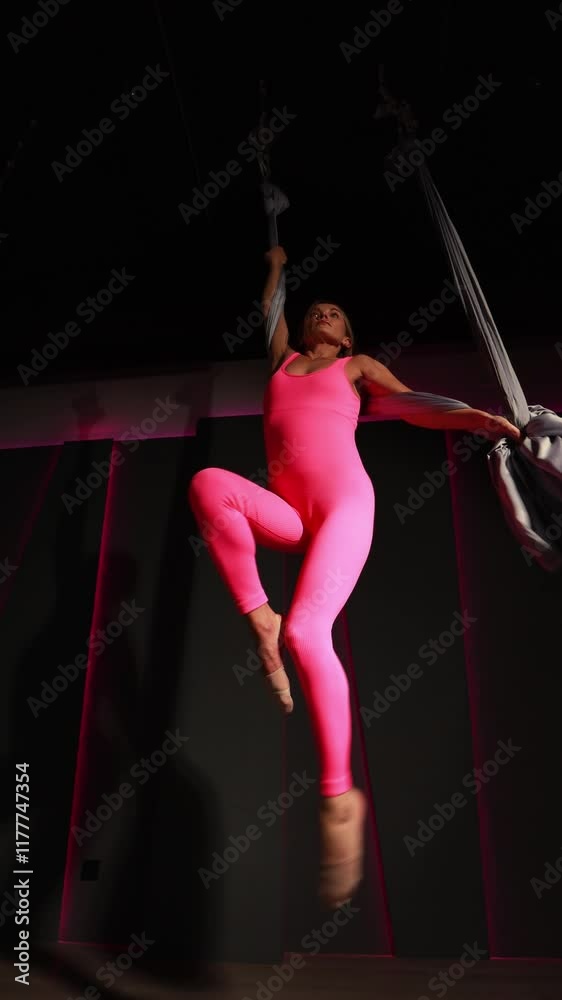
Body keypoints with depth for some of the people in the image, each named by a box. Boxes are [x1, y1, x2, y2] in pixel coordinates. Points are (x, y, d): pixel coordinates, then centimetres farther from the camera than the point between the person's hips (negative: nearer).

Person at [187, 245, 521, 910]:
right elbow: (270, 309, 47)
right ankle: (259, 620, -20)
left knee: (306, 631, -26)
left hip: (344, 502, -3)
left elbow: (417, 408, 9)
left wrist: (479, 418, -7)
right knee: (208, 482, -29)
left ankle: (339, 793, -14)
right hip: (286, 513, 3)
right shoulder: (284, 359, 30)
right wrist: (276, 267, 61)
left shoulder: (359, 367, 21)